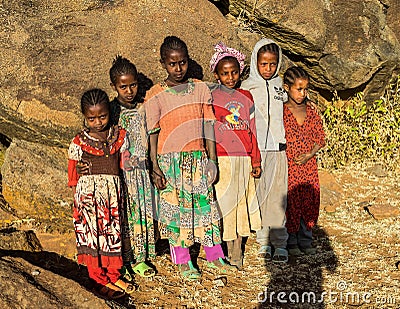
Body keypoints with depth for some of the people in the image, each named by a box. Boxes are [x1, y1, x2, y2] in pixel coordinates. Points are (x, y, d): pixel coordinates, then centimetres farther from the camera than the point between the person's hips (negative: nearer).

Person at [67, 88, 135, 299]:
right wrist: (77, 198, 0)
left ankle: (113, 276, 23)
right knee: (92, 232, 1)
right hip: (89, 192, -3)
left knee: (113, 232, 10)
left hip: (113, 191, 3)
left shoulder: (119, 135, 4)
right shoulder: (79, 142, -4)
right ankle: (99, 280, 11)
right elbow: (73, 173, 2)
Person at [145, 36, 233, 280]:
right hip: (170, 160, -2)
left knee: (205, 204, 7)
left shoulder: (201, 89, 4)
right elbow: (153, 134, -3)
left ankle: (215, 255, 22)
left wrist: (212, 159, 4)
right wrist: (155, 168, -7)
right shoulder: (156, 96, -4)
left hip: (198, 158, 2)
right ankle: (184, 262, 18)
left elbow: (208, 127, 7)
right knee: (175, 207, 5)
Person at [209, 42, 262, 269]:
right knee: (222, 205, -3)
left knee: (241, 205, 8)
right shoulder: (211, 98, 1)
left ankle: (236, 256, 17)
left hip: (243, 160, 4)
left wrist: (256, 161, 10)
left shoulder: (246, 97, 11)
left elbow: (252, 131, 12)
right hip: (221, 160, -4)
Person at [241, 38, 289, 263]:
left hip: (277, 147, 2)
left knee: (278, 194, -1)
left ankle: (279, 242, 4)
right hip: (255, 148, -2)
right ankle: (263, 241, 13)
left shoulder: (280, 86, 11)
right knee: (259, 193, 2)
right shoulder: (247, 87, 2)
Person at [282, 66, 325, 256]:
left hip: (309, 165, 4)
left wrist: (310, 154, -7)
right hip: (288, 166, -4)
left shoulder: (311, 112, 6)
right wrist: (289, 157, -14)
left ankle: (305, 241, 21)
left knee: (310, 202, 7)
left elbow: (320, 138, 9)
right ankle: (291, 242, 14)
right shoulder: (281, 112, -6)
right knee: (290, 203, -1)